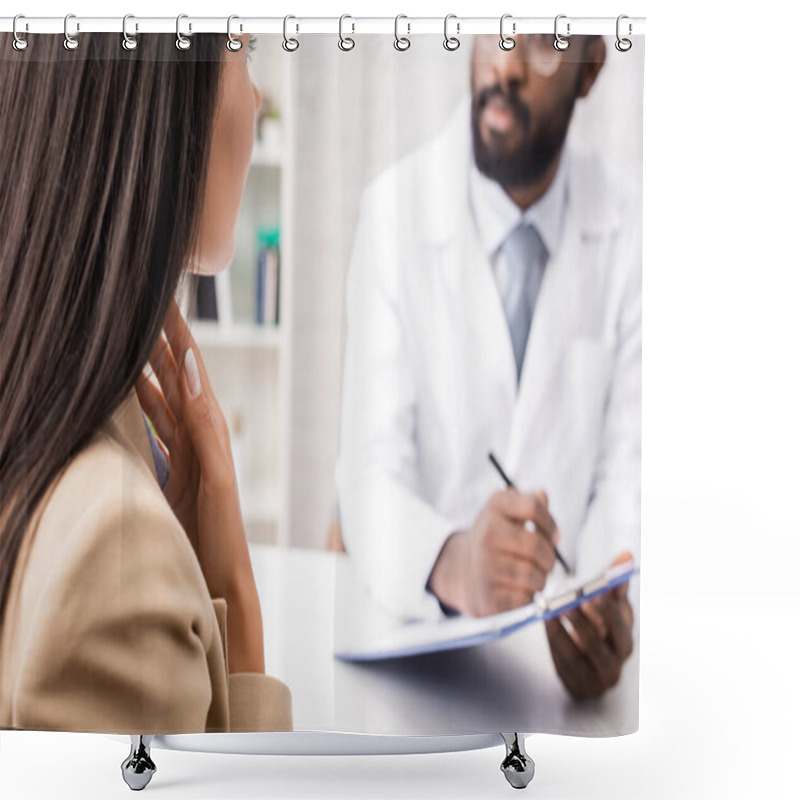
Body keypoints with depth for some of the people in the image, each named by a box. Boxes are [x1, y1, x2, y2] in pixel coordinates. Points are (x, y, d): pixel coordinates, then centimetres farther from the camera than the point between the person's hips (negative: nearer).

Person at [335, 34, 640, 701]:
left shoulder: (627, 225, -1)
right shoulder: (395, 206, -7)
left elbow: (625, 471, -1)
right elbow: (371, 471, -12)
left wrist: (609, 604, -23)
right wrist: (452, 565, -34)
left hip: (567, 647, 2)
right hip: (418, 645, -2)